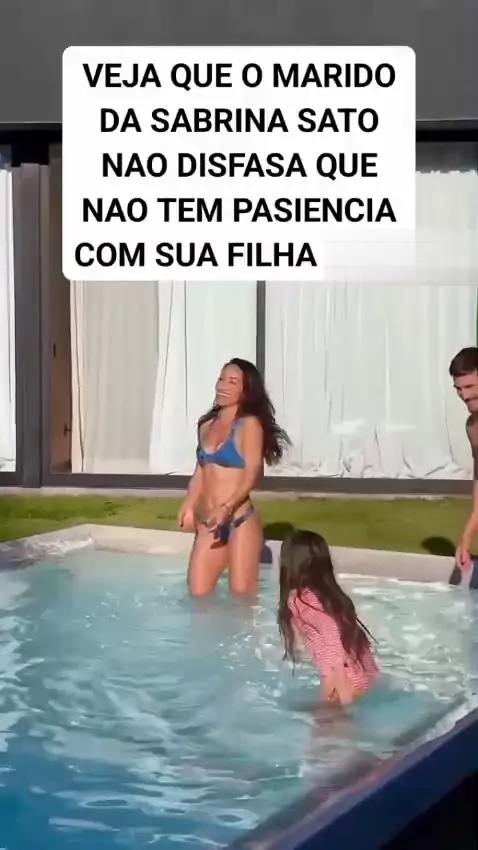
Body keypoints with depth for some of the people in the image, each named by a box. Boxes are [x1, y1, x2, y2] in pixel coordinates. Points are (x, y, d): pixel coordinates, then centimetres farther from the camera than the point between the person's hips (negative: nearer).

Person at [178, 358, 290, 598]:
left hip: (240, 521, -6)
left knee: (242, 596, 0)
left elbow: (252, 474, -14)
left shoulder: (250, 424, -6)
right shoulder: (206, 425, 14)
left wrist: (227, 508, -27)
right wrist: (188, 506, 4)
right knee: (198, 593, 7)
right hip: (208, 523, 6)